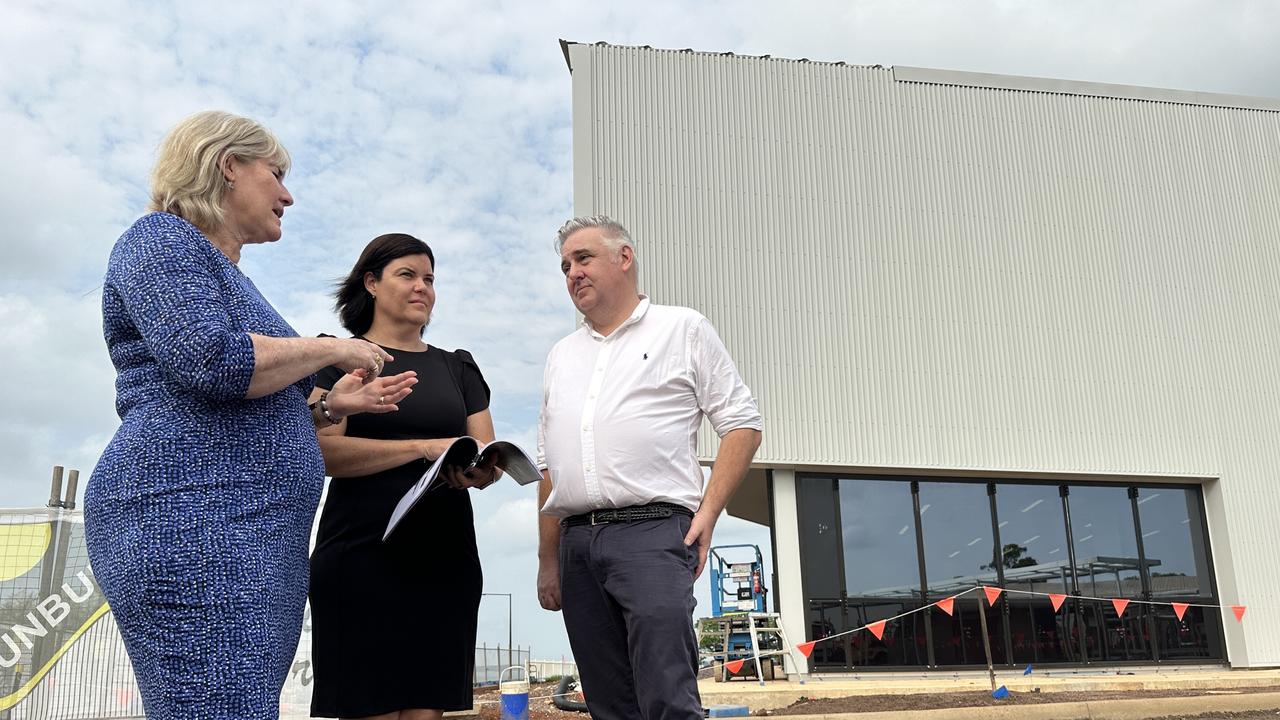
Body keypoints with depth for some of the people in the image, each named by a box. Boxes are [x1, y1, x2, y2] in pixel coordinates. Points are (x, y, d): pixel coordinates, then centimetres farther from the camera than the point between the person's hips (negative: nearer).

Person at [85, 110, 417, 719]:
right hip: (190, 521, -10)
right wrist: (331, 348, -7)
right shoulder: (162, 239, -1)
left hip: (254, 543, 10)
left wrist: (330, 405, 16)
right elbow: (212, 361, -20)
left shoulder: (227, 276, 26)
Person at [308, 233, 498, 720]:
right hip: (364, 556, -4)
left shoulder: (457, 368, 18)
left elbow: (489, 458, 11)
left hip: (444, 557, 4)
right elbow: (324, 450, -9)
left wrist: (477, 470, -13)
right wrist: (425, 447, -16)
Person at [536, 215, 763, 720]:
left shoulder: (682, 329, 8)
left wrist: (708, 511, -9)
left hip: (653, 531, -5)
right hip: (577, 541, 5)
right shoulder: (562, 356, 23)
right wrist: (548, 560, 17)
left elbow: (742, 425, 3)